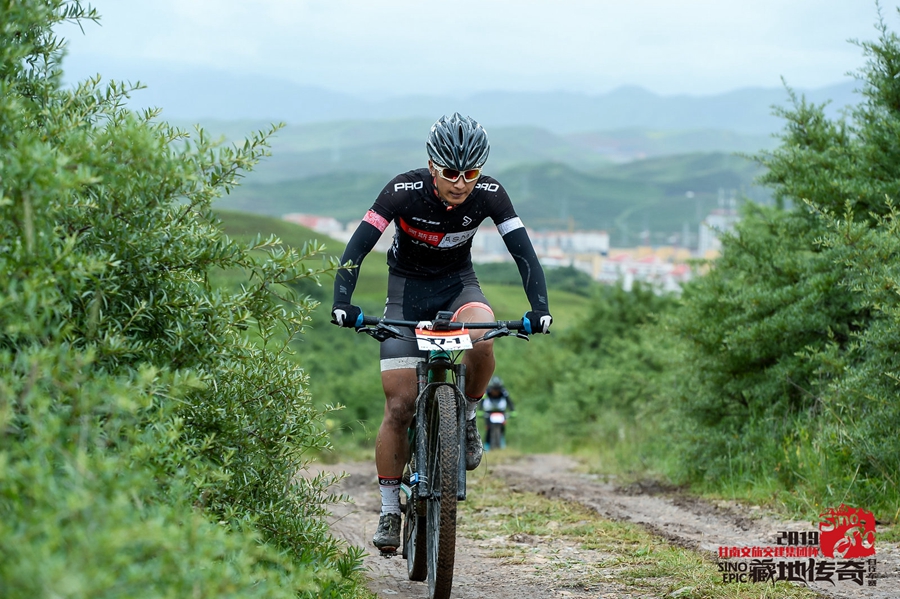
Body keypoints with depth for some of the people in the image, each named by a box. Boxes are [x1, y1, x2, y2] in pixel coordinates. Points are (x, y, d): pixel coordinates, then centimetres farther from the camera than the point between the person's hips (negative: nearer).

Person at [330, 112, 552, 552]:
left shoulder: (489, 194, -20)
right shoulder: (404, 191, -25)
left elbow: (523, 252, -20)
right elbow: (357, 247, -26)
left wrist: (539, 308, -34)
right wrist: (342, 302, -41)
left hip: (458, 283, 1)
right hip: (408, 287, -1)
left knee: (481, 339, -35)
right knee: (399, 406, -9)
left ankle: (466, 418, -5)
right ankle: (389, 512, 4)